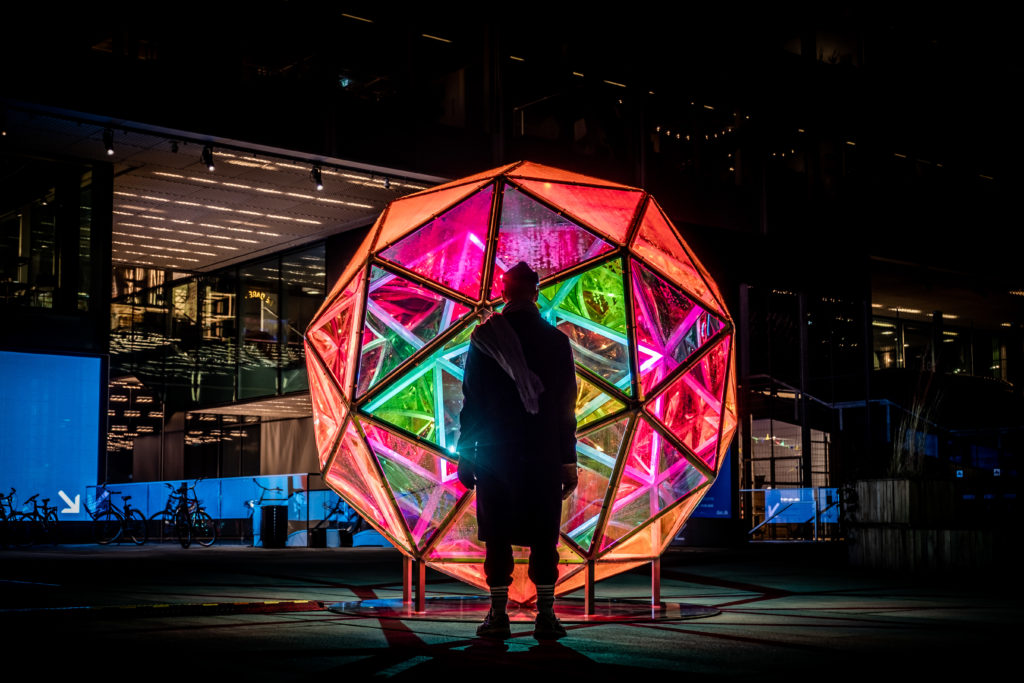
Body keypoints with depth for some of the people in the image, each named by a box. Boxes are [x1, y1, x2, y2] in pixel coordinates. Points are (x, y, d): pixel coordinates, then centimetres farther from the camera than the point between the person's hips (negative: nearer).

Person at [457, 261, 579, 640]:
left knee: (498, 537, 3)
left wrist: (465, 454, 4)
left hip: (494, 452, 0)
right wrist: (568, 460, 7)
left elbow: (471, 400, -1)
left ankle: (499, 616, 2)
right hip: (544, 456, 1)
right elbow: (566, 406, 3)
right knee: (543, 538, 3)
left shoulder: (484, 338, -1)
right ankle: (545, 617, 2)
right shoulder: (556, 340, 2)